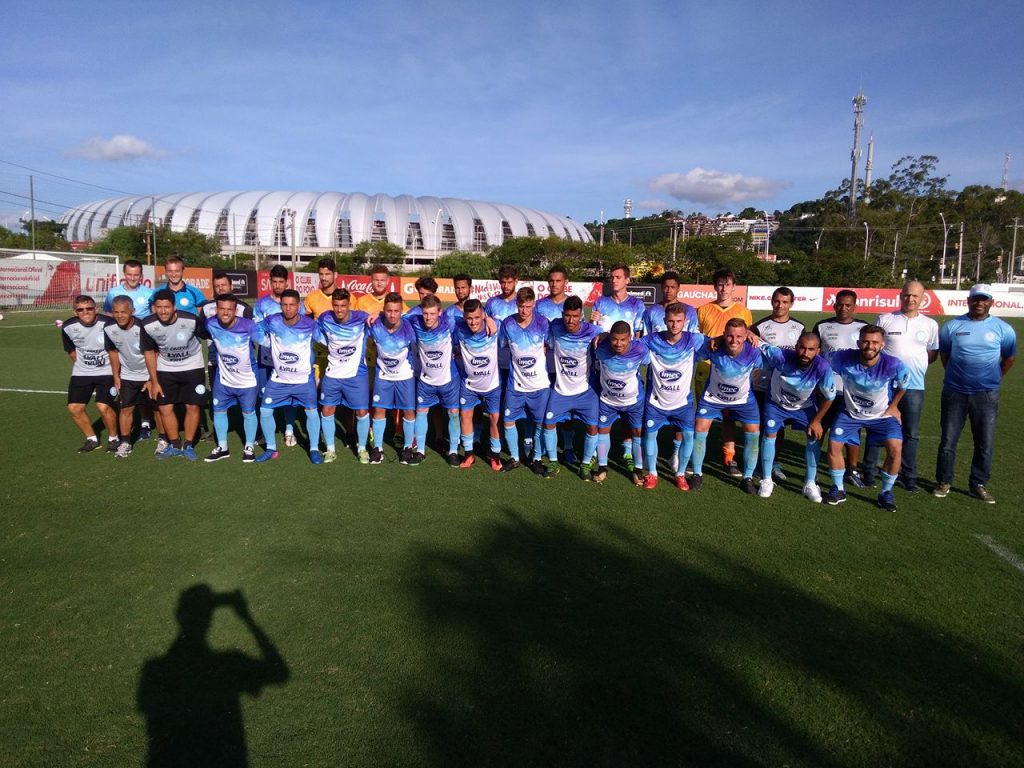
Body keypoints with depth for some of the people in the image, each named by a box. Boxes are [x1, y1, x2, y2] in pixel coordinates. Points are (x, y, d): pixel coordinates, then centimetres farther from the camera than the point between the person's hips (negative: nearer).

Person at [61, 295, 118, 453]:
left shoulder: (108, 324, -21)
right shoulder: (68, 327, -8)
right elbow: (71, 350, 11)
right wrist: (81, 366, 13)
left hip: (106, 372, -4)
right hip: (81, 373, 5)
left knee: (103, 406, -18)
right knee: (74, 407, -2)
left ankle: (113, 438, 7)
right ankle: (92, 439, 19)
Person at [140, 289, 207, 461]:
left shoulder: (191, 320, -29)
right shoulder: (148, 325, -21)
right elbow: (149, 353, -5)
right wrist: (154, 381, -2)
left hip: (192, 366, -2)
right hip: (166, 369, 2)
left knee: (193, 406, -1)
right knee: (165, 408, 2)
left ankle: (188, 445, 15)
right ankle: (174, 445, 20)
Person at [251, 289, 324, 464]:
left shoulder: (310, 325, -17)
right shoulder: (271, 322, -13)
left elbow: (327, 339, -2)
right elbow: (256, 332, 5)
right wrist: (271, 345, -1)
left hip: (304, 378, -2)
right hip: (278, 379, 2)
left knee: (311, 412, -3)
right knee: (265, 411, 2)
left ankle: (314, 449, 15)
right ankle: (271, 449, 19)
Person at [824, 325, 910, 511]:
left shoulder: (893, 365, -26)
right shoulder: (843, 358, -27)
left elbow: (903, 384, -3)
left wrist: (893, 406, 5)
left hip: (882, 414, -1)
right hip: (850, 412, 1)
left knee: (895, 448, -18)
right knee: (833, 445, -9)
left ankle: (886, 492, 4)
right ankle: (838, 488, 14)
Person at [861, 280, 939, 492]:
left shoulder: (930, 324, 5)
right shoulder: (884, 319, 1)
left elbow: (932, 354, 13)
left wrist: (914, 366, -2)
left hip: (914, 387, 2)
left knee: (911, 434, 8)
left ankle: (907, 476, 18)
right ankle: (869, 472, 15)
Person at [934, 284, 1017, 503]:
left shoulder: (1002, 329, 0)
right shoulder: (952, 326, 0)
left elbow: (1010, 358, 13)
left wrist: (993, 379, 12)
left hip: (986, 395, 0)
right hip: (955, 392, 0)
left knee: (985, 444, 5)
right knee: (948, 441, 5)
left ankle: (979, 485, 18)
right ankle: (944, 482, 17)